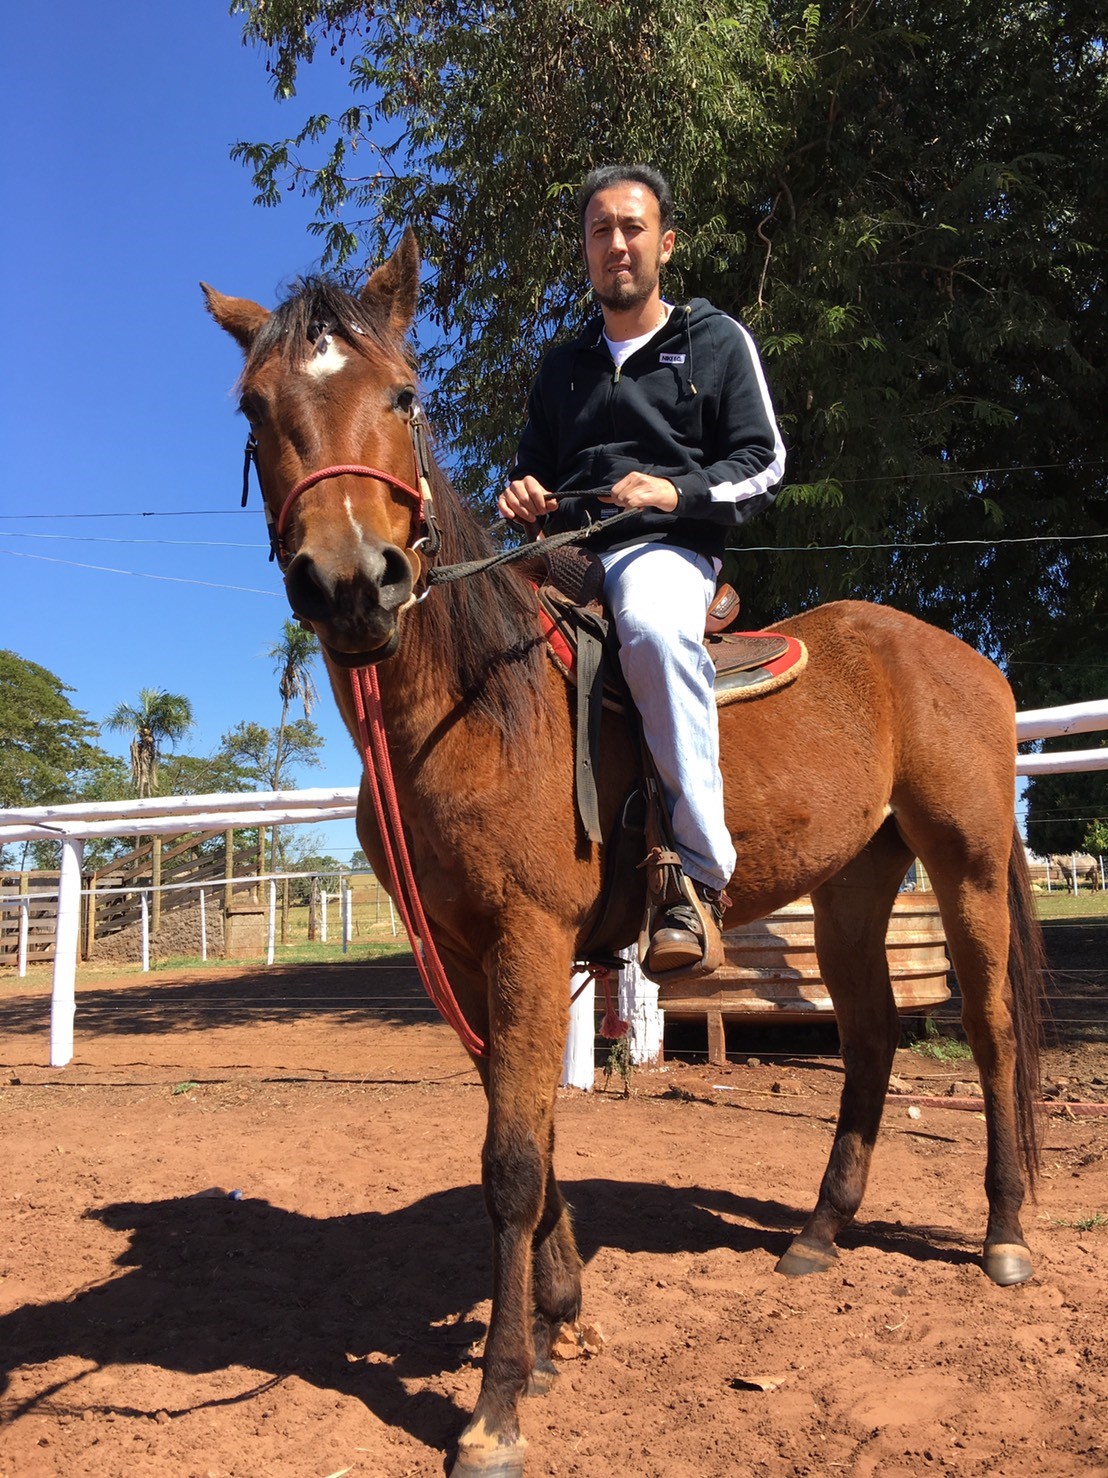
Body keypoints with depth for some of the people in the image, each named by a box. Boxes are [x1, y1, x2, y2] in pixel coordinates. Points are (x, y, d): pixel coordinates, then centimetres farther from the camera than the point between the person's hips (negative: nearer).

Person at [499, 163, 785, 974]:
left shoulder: (716, 341, 12)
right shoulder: (562, 366, 25)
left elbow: (763, 466, 5)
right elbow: (534, 467, 30)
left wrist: (675, 491, -14)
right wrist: (523, 495, 4)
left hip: (664, 549, -5)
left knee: (654, 628, -41)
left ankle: (701, 873, -35)